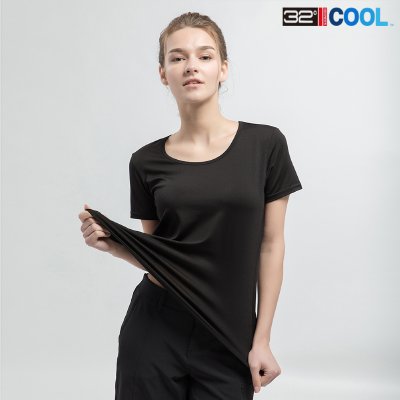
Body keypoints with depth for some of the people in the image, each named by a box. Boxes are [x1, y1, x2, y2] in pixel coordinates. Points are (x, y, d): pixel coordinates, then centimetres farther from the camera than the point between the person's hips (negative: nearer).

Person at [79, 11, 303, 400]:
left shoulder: (264, 144, -5)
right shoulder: (147, 162, 0)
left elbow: (270, 245, -2)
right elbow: (156, 257, 7)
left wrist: (262, 339, -3)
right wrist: (112, 243, -12)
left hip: (228, 338, -1)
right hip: (156, 332, 2)